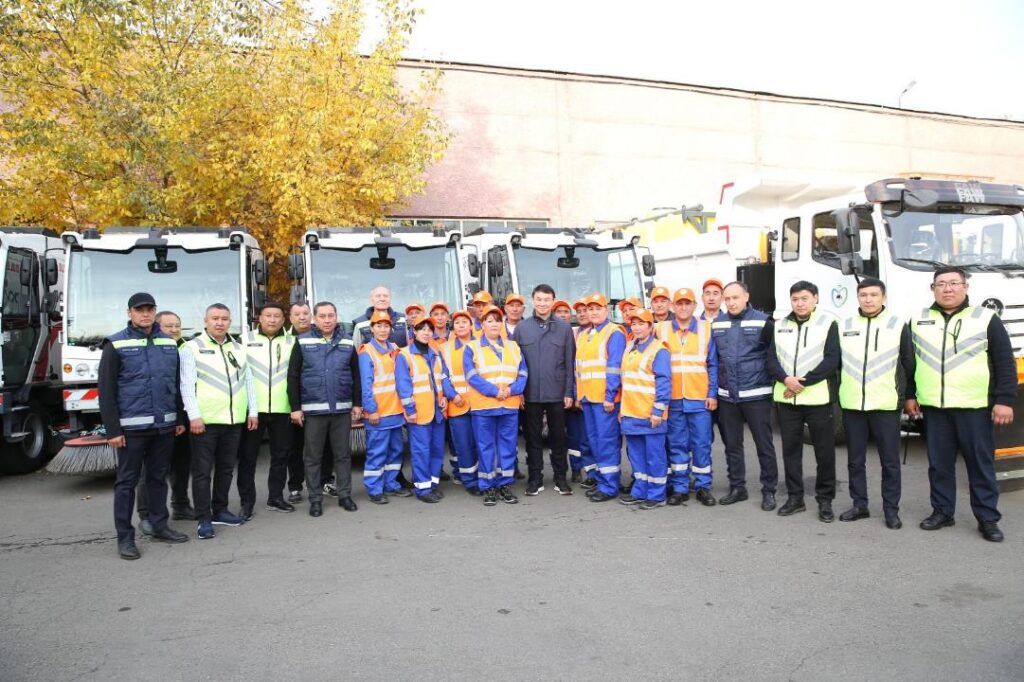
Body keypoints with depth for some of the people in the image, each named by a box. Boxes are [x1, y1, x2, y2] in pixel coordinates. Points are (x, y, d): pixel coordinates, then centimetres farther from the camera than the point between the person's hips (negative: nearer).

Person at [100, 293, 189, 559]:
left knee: (158, 477, 14)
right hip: (131, 427, -4)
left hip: (164, 425, 4)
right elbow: (106, 390, -6)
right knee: (127, 481, 3)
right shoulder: (116, 345, -3)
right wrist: (112, 430, -10)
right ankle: (125, 537, 11)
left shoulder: (169, 343, 10)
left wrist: (179, 419, 11)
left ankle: (159, 526, 25)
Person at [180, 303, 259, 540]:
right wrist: (194, 416, -16)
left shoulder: (238, 348, 14)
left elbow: (248, 381, 16)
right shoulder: (192, 348, -2)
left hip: (234, 420, 5)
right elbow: (187, 385, -8)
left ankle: (220, 511, 26)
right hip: (205, 421, -5)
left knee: (226, 468, 13)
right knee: (203, 471, 0)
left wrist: (252, 411, 9)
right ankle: (204, 519, 6)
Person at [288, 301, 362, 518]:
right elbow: (293, 376, -1)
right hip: (313, 409, -1)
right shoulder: (303, 342, 0)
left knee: (343, 454, 9)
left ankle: (345, 495, 20)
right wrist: (295, 407, -5)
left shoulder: (348, 342, 6)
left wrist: (357, 403, 6)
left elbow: (356, 375, 10)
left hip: (342, 409, 2)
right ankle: (315, 499, 16)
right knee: (313, 456, 6)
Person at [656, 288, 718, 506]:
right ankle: (679, 488, 16)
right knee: (677, 444, 7)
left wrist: (713, 394, -2)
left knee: (701, 444, 4)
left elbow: (713, 365, 4)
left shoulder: (706, 329, 2)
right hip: (672, 398, 1)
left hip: (700, 398, -1)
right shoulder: (661, 329, 4)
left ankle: (703, 487, 16)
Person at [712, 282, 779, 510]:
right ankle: (737, 487, 23)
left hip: (756, 395, -4)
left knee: (764, 444, 3)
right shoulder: (716, 325, 8)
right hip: (726, 396, 4)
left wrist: (774, 384, -6)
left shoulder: (763, 322, -6)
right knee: (732, 444, 11)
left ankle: (769, 490, 14)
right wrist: (714, 388, 12)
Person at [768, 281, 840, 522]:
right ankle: (794, 497, 21)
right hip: (786, 399, 4)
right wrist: (785, 379, -13)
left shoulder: (828, 324, -1)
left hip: (818, 399, -3)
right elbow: (772, 359, 5)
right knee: (790, 449, 9)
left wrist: (803, 382, -15)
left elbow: (831, 360, -9)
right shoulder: (780, 325, 10)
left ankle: (825, 501, 15)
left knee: (824, 451, 3)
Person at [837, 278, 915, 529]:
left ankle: (891, 510, 15)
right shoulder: (845, 326, 8)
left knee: (890, 461, 4)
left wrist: (909, 395, 6)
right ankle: (859, 505, 21)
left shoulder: (898, 325, 1)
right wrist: (837, 392, 11)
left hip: (885, 405, -2)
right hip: (851, 405, 3)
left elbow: (909, 364, 5)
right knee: (855, 460, 10)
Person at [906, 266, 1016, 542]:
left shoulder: (986, 319, 0)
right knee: (939, 463, 9)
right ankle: (942, 511, 21)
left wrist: (1004, 400, -9)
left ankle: (988, 519, 13)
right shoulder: (918, 321, 9)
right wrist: (909, 395, 10)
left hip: (975, 407, -2)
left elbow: (1005, 363, -2)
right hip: (933, 407, 3)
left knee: (981, 463, 4)